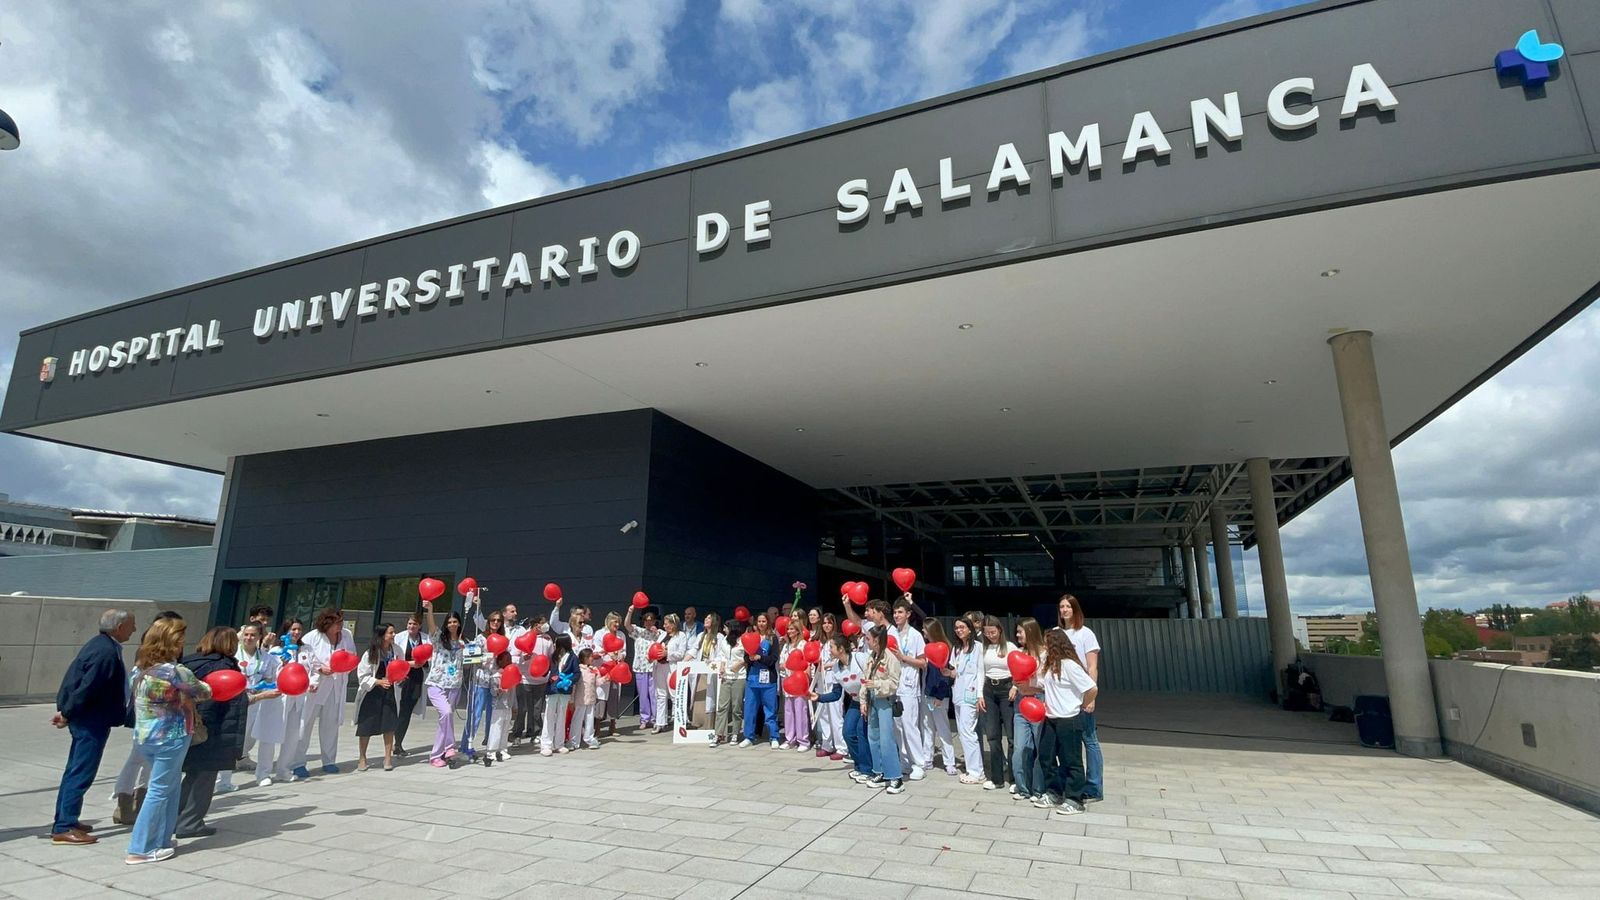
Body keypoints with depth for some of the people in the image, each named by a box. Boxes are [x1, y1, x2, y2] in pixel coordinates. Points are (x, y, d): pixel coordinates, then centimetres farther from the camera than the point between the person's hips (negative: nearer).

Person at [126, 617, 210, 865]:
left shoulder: (142, 667, 4)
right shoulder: (175, 671, -18)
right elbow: (203, 693, -7)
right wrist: (204, 685, 16)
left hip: (144, 736, 8)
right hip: (170, 737, -8)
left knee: (170, 786, 18)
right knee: (160, 790, 3)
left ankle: (161, 840, 24)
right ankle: (141, 850, 8)